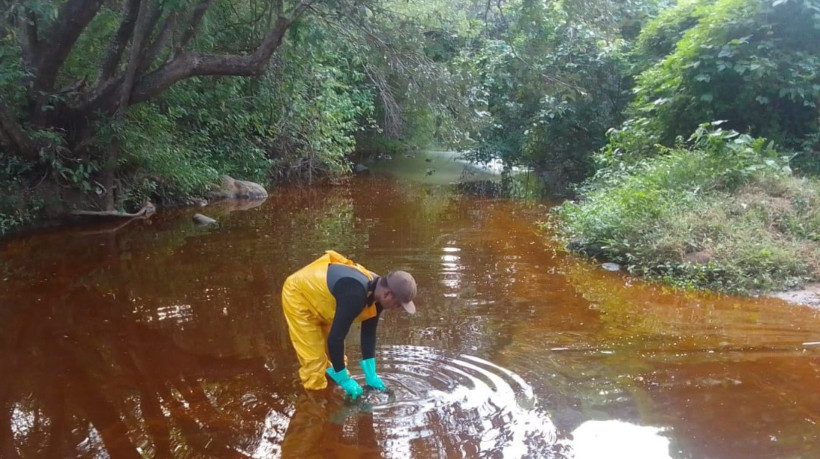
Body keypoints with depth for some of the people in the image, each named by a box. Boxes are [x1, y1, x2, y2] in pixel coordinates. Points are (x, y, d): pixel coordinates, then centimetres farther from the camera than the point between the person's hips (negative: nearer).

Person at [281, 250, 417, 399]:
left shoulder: (377, 290, -12)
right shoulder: (355, 294, -40)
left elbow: (369, 333, -1)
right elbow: (335, 338, -35)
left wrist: (371, 375, 0)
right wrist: (344, 380, -24)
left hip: (316, 292, 9)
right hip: (298, 294, -8)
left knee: (332, 349, 15)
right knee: (314, 356, -7)